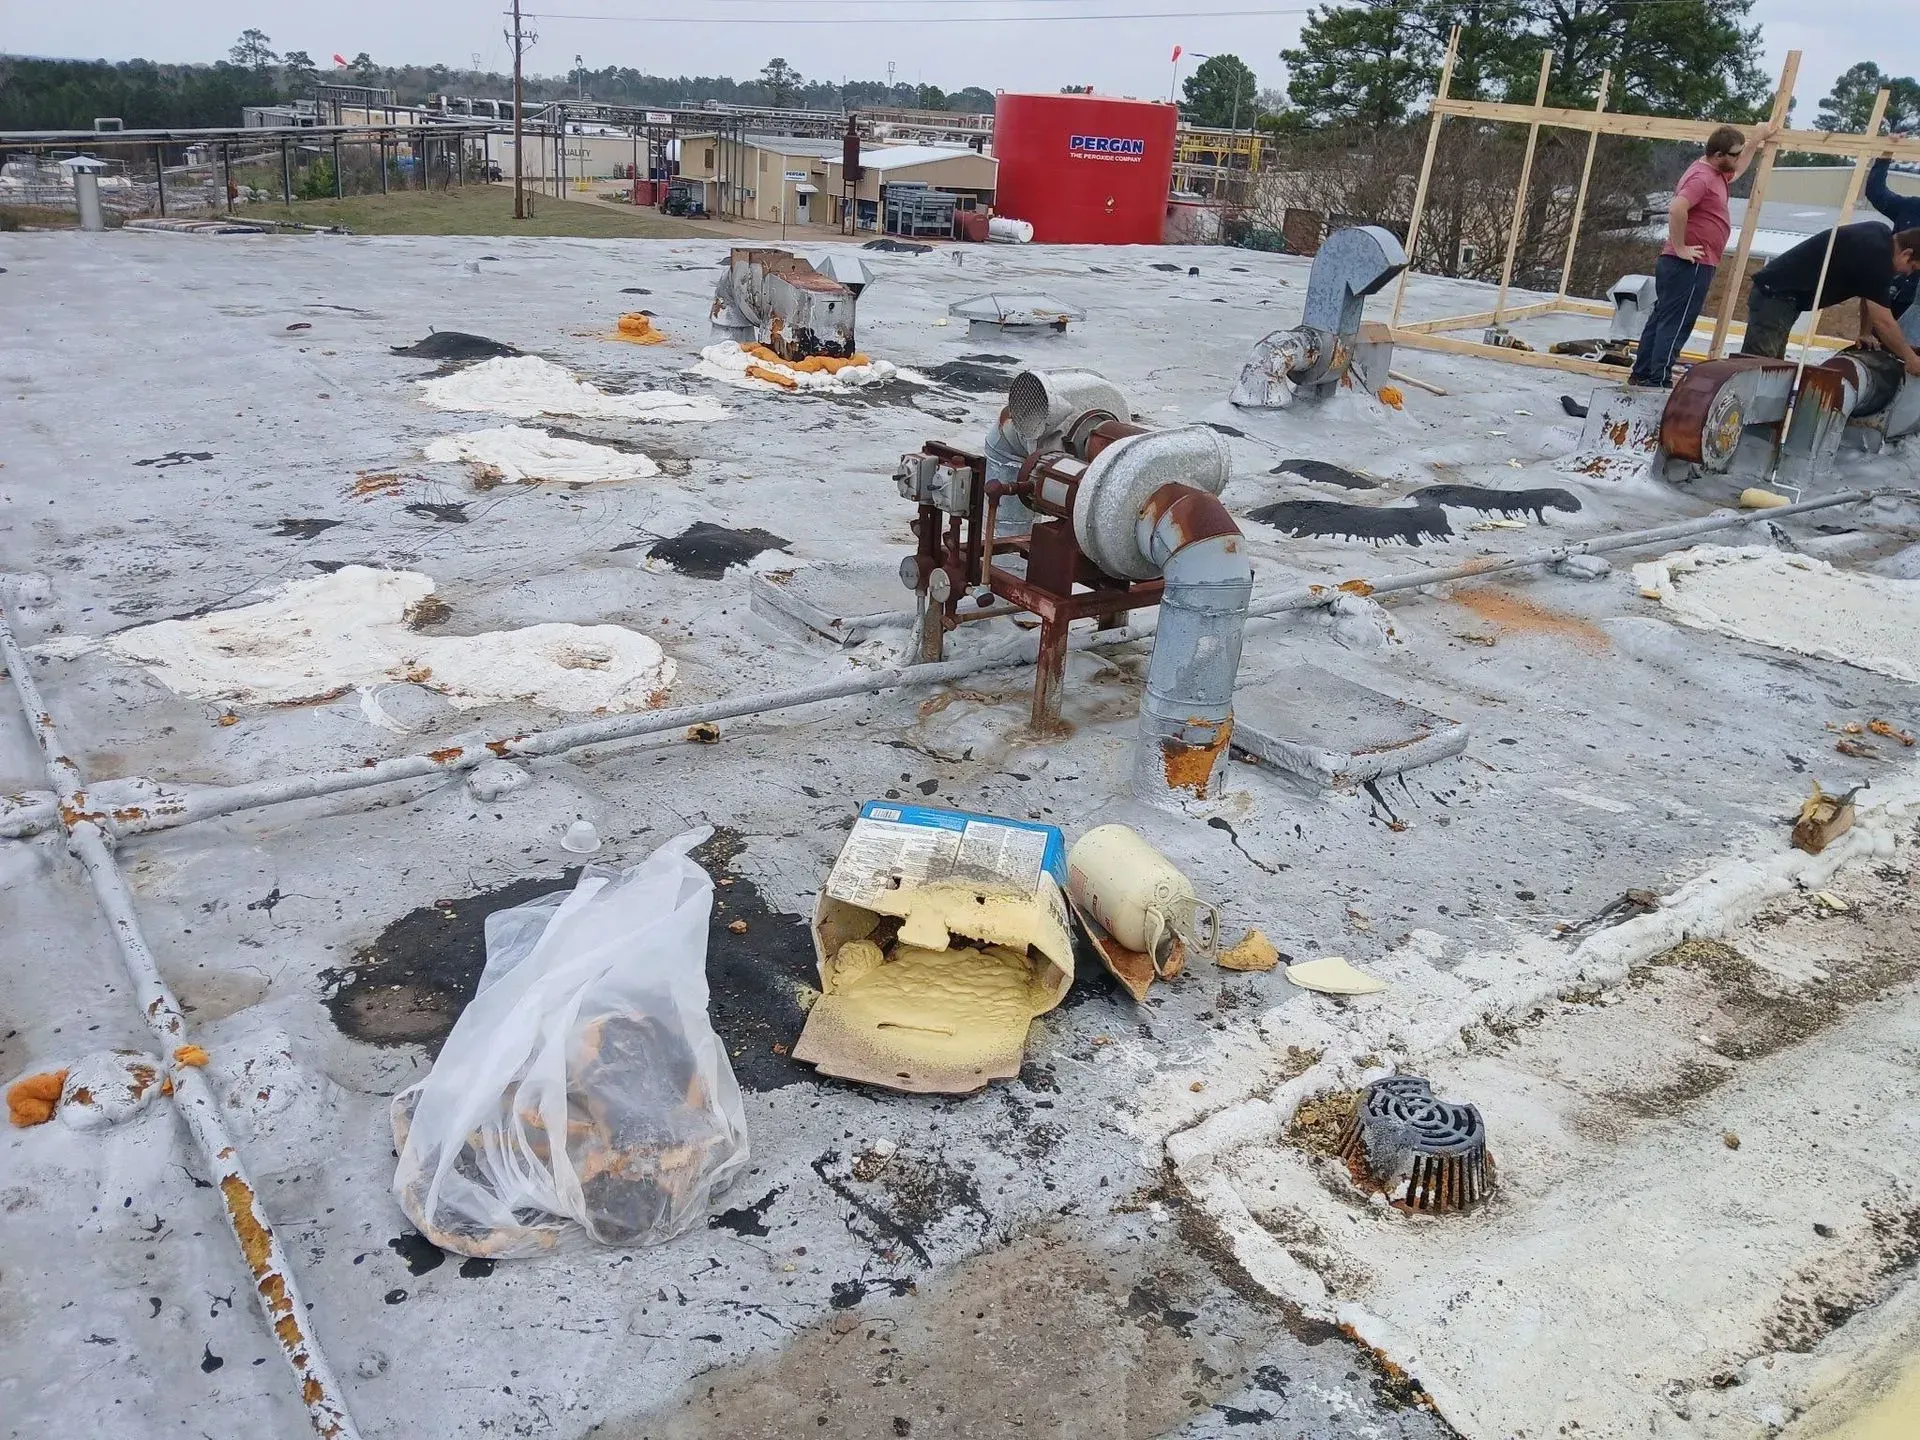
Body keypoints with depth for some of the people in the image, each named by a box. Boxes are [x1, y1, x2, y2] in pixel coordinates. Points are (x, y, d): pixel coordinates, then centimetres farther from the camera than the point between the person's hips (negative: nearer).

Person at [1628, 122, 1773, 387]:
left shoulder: (1715, 171, 16)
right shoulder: (1702, 177, -17)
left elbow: (1737, 170, 40)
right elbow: (1676, 209, -33)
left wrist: (1755, 141, 36)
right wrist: (1680, 248, -26)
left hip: (1684, 264, 10)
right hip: (1690, 265, -10)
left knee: (1661, 319, 12)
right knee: (1676, 324, -10)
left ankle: (1641, 375, 16)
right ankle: (1659, 382, -11)